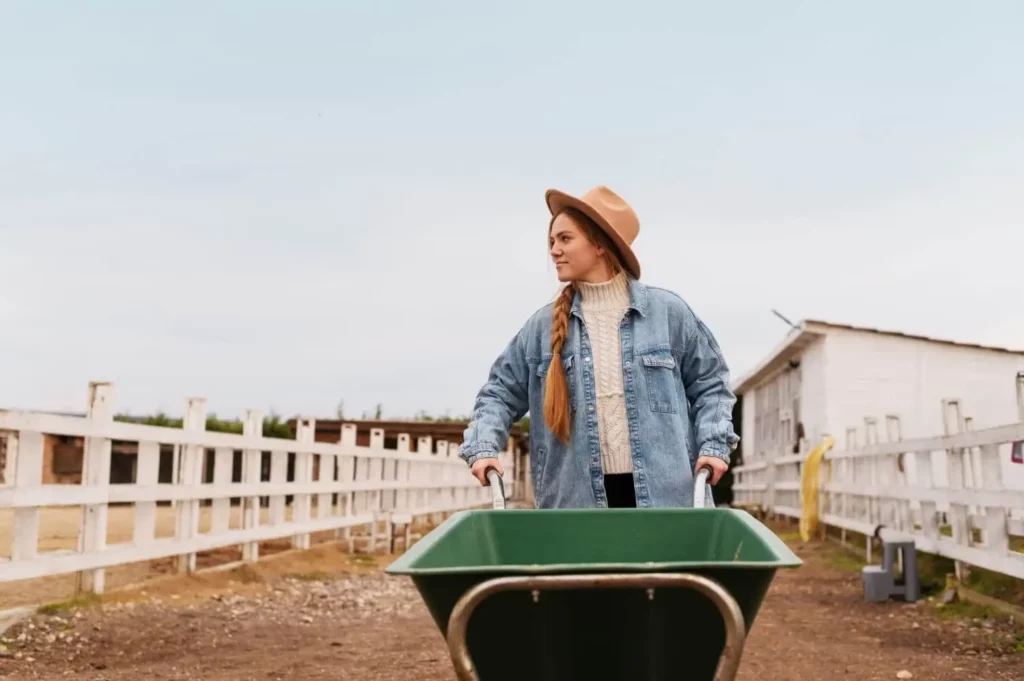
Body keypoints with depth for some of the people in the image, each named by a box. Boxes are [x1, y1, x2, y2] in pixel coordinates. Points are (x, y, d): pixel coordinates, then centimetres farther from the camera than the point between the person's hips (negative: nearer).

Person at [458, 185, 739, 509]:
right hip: (576, 500, 1)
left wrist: (713, 445, -1)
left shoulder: (667, 312, 5)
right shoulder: (543, 326, 8)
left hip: (664, 495, -1)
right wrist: (483, 446, -5)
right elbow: (501, 391, 11)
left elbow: (709, 383, 12)